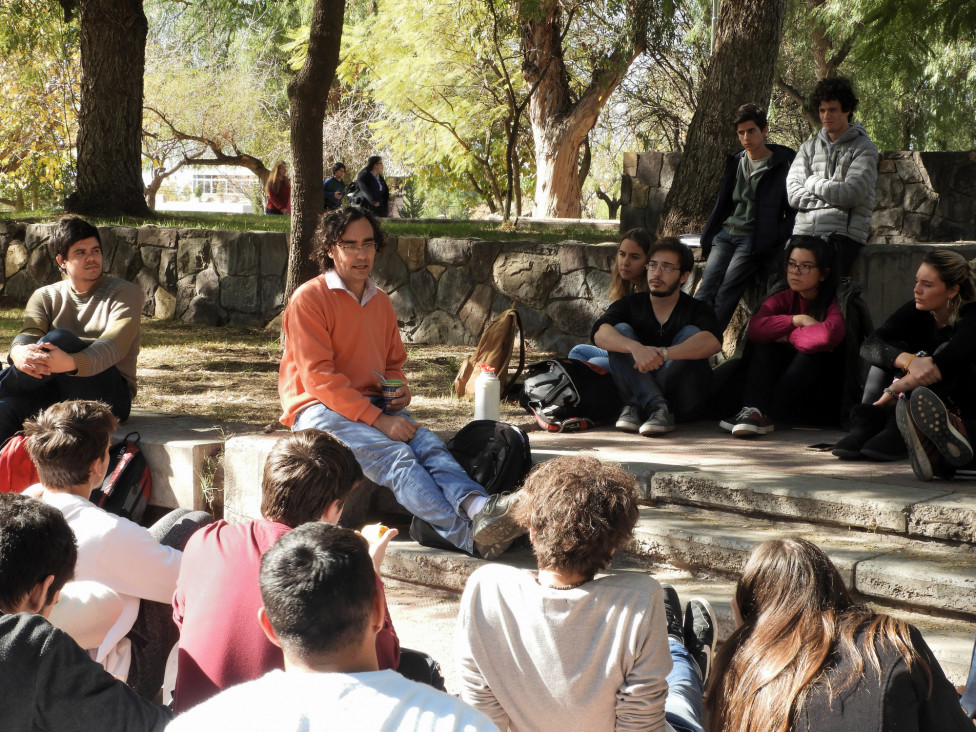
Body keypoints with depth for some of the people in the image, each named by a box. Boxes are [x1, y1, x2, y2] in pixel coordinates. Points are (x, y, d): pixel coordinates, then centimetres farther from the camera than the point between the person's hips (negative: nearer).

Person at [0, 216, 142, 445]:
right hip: (55, 395, 3)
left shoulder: (126, 293, 4)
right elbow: (29, 334, -4)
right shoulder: (45, 296, 16)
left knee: (59, 339, -31)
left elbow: (115, 345, -14)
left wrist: (71, 363, -37)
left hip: (109, 394, -3)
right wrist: (19, 353, -32)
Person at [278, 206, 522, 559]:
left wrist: (400, 389, 2)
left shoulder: (381, 302, 17)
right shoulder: (309, 299, -6)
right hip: (317, 409, -6)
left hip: (372, 406, 6)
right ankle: (470, 536, -52)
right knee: (394, 455, -32)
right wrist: (378, 419, -20)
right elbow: (318, 377, -13)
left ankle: (477, 505, -54)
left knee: (427, 442, -26)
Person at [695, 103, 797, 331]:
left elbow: (794, 210, 0)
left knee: (725, 295, -17)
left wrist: (777, 239, -12)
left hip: (755, 241, -5)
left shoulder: (783, 163, 0)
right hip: (726, 234, 5)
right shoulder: (736, 162, 16)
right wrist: (708, 237, 14)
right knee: (705, 291, -11)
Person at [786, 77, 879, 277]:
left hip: (842, 236, -4)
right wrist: (832, 191, -3)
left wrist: (813, 183, 4)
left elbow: (852, 194, -8)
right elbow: (793, 195, 8)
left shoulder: (864, 148, 7)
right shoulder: (809, 147, 20)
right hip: (804, 232, 4)